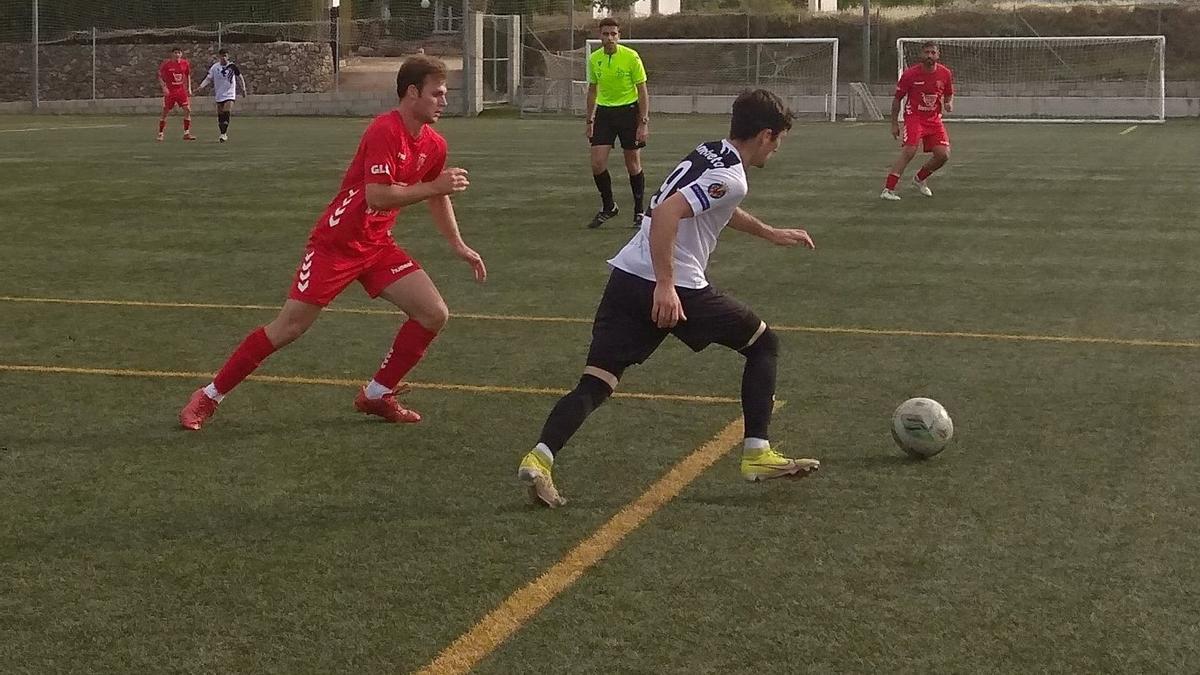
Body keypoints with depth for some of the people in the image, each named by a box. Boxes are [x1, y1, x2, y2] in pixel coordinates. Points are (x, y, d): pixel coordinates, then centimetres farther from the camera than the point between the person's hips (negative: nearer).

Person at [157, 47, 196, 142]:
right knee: (165, 112, 1)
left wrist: (189, 88, 7)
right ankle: (160, 134, 13)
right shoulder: (166, 64, -9)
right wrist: (164, 87, -14)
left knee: (187, 110, -8)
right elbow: (160, 76, -2)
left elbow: (188, 75, 16)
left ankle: (186, 133, -1)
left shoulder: (185, 63, 1)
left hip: (181, 90, 3)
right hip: (169, 91, -3)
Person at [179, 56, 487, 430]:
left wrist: (459, 246, 23)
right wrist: (435, 186, -27)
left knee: (435, 314, -5)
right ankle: (209, 396, 8)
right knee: (288, 327, -7)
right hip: (335, 243, -8)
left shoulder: (434, 145, 4)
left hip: (377, 246, 8)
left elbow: (436, 197, 22)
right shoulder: (385, 131, -21)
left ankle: (377, 395, 10)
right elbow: (377, 196, -30)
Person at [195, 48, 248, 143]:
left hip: (230, 94, -3)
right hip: (219, 95, 3)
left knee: (227, 112, -20)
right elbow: (208, 78, -2)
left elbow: (240, 77, 7)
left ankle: (224, 134, -19)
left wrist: (243, 89, 2)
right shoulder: (215, 67, -1)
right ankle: (222, 134, 20)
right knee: (220, 116, 7)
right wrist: (201, 86, -17)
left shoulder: (232, 66, -4)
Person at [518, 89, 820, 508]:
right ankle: (757, 453, 13)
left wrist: (771, 234, 48)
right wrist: (666, 285, -26)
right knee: (763, 344, 14)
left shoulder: (709, 154, 19)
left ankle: (540, 457, -21)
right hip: (672, 288, -8)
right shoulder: (730, 177, -10)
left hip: (626, 277, 8)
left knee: (595, 384, 1)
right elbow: (665, 214, -24)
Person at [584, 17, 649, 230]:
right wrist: (590, 120, 12)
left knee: (633, 165, 2)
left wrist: (644, 122, -13)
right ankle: (608, 207, 13)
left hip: (628, 110, -3)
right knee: (597, 163, -6)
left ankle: (639, 212, 16)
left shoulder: (631, 57, -12)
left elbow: (642, 90, -8)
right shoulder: (594, 59, 1)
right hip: (604, 112, 4)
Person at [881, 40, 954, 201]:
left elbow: (949, 95, 15)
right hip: (914, 116, -4)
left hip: (934, 118, 4)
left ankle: (919, 180, 22)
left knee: (943, 155, -5)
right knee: (909, 151, -22)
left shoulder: (945, 73, -1)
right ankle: (888, 190, -21)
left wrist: (949, 104, -9)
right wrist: (894, 124, -2)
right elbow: (897, 99, -1)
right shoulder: (909, 74, -11)